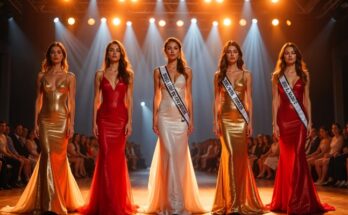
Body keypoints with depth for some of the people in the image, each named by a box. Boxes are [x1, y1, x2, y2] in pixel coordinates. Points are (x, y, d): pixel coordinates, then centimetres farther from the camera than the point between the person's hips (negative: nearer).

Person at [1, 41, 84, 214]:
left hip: (62, 121, -1)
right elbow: (38, 100, 8)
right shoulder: (42, 76, 9)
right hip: (46, 120, 1)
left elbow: (71, 102, 1)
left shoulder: (70, 77, 5)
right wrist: (36, 122, 1)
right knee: (47, 157, -5)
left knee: (59, 158, 1)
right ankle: (49, 201, 2)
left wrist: (71, 124, -7)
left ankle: (60, 200, 15)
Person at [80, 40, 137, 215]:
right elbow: (96, 100, 5)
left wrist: (129, 121, -5)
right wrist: (94, 122, -2)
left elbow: (129, 100, 3)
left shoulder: (128, 74, 6)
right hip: (104, 119, 0)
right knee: (106, 157, -2)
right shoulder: (100, 74, 7)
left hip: (121, 119, 0)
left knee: (118, 158, 3)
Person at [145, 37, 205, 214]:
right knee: (168, 155, -3)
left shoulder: (187, 71, 8)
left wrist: (191, 119, 2)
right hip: (165, 117, 0)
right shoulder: (159, 71, 7)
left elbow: (189, 96, 7)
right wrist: (155, 119, 0)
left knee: (180, 156, 0)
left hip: (181, 117, 1)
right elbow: (157, 96, 7)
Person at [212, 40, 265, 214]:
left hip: (241, 118, 0)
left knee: (240, 156, -1)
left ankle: (241, 200, 12)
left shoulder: (246, 75, 7)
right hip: (225, 118, 0)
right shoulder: (219, 75, 8)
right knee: (229, 156, -3)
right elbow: (217, 100, 5)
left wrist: (250, 122, -3)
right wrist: (215, 121, -3)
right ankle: (230, 200, 8)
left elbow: (249, 100, 4)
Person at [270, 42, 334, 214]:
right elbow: (275, 100, 3)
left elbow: (307, 99, 8)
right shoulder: (277, 76, 6)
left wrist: (309, 121, 1)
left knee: (297, 156, -5)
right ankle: (285, 200, 16)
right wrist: (274, 123, -4)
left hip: (300, 119, 0)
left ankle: (298, 200, 3)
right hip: (284, 119, 0)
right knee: (287, 157, 4)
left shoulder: (304, 74, 9)